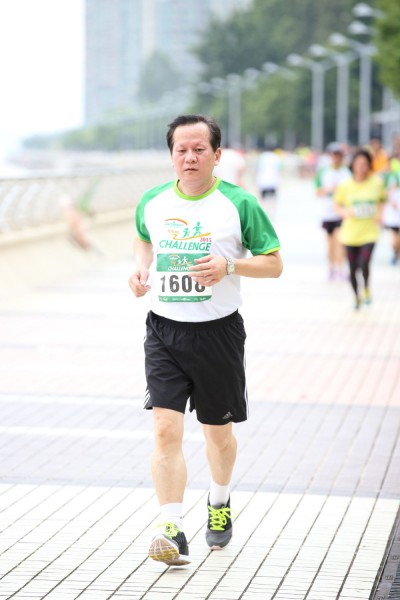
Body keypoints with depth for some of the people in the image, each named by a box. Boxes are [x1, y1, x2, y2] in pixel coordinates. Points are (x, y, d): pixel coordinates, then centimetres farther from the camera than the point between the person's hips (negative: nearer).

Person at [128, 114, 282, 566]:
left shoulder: (239, 204, -7)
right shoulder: (152, 202, 3)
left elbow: (274, 264, -2)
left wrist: (229, 265, -19)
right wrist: (141, 268, 4)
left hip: (218, 330, -1)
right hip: (164, 330, 1)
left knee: (218, 431, 14)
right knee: (166, 429, -13)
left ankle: (219, 503, 42)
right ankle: (172, 530, -14)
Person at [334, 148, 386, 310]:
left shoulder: (377, 182, -2)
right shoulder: (345, 185, -5)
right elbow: (338, 206, 5)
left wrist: (379, 213, -3)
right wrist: (344, 212, -15)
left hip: (369, 231, -1)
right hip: (350, 232, 1)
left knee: (364, 264, -16)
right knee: (353, 269, 6)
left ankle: (366, 288, 16)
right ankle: (357, 296, 32)